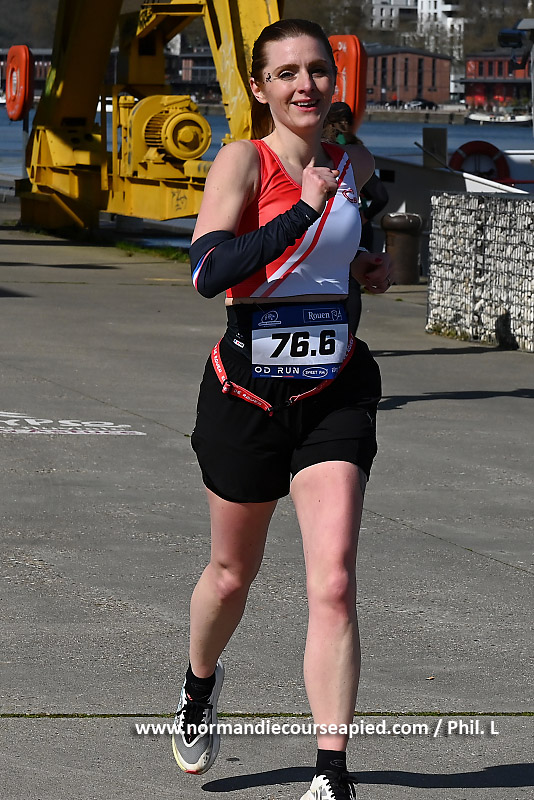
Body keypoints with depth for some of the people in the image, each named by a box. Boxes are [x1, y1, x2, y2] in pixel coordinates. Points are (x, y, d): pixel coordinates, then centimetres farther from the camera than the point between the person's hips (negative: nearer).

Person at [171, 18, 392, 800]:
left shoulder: (355, 165, 5)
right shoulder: (243, 161, -10)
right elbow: (207, 271, -26)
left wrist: (367, 267, 7)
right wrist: (304, 212, -30)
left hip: (336, 392, 2)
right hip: (248, 389, -2)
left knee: (334, 581, -13)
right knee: (233, 572, 17)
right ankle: (200, 684, 50)